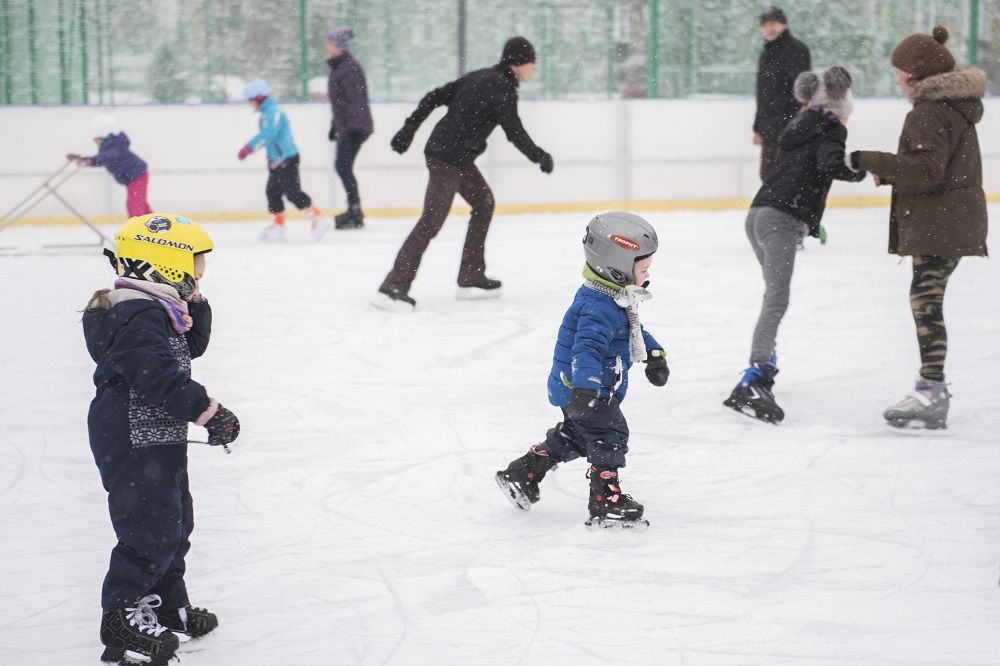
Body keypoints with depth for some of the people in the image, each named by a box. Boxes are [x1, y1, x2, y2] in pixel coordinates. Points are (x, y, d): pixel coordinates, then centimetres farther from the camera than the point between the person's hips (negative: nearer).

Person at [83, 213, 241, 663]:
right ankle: (123, 615, 2)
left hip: (160, 440, 11)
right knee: (150, 526, -8)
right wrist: (209, 410, -27)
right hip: (134, 443, -11)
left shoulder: (159, 310, 11)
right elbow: (160, 379, -31)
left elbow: (191, 346, 22)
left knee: (175, 521, 19)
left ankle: (168, 607, 31)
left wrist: (194, 307, 6)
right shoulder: (138, 317, -23)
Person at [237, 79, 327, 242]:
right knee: (272, 191, 13)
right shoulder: (266, 113, 14)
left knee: (292, 192, -12)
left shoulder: (273, 112, -18)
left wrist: (249, 147, -31)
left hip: (287, 159, -11)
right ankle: (278, 227, 21)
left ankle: (318, 218, -10)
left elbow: (267, 135, -30)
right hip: (277, 161, 11)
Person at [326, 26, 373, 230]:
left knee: (343, 166, -10)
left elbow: (356, 99, -22)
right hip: (345, 127, 10)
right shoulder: (339, 67, 16)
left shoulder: (350, 68, -15)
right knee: (343, 166, 11)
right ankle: (353, 211, 16)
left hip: (355, 126, -10)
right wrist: (335, 126, 25)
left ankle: (355, 211, -7)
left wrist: (352, 126, -27)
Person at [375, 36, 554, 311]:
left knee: (484, 203, 19)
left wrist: (409, 129, 14)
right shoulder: (503, 89, -12)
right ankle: (393, 287, -19)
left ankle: (471, 278, 22)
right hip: (449, 158, -10)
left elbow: (435, 97, 13)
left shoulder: (480, 77, 14)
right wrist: (541, 157, 3)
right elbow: (515, 132, -12)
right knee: (432, 220, -14)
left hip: (458, 157, 10)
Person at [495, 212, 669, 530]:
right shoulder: (598, 308, -28)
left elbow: (634, 332, 24)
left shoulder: (618, 300, 7)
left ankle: (522, 473, 34)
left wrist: (655, 355, 13)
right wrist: (585, 388, -51)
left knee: (574, 436, 22)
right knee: (609, 433, -13)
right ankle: (605, 503, -11)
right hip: (580, 388, -11)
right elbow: (587, 347, -40)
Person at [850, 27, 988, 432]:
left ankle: (932, 396, -16)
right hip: (955, 219, 11)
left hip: (938, 223, -11)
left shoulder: (929, 112, -16)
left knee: (925, 299, -13)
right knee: (927, 299, 18)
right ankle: (932, 385, 26)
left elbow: (926, 170, -25)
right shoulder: (955, 105, 16)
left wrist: (870, 160, -21)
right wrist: (889, 173, 17)